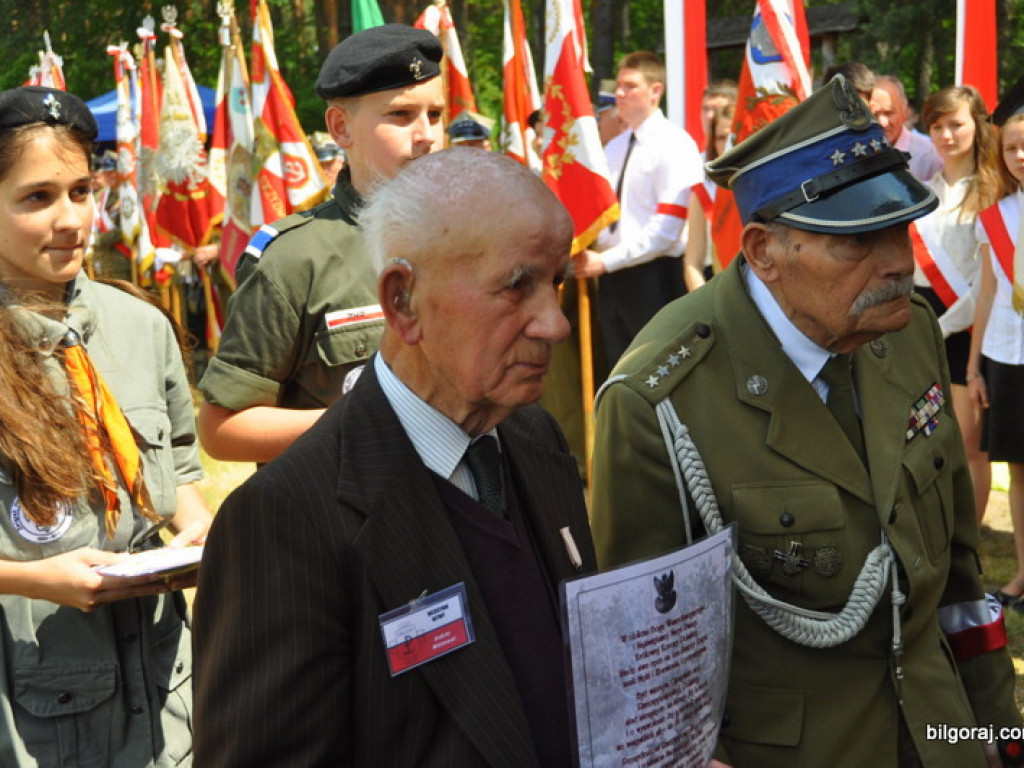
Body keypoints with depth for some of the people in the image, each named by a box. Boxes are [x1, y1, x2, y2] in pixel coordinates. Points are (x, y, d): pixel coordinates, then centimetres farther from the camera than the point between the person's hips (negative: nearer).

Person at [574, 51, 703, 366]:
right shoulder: (613, 148, 16)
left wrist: (606, 261, -16)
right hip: (611, 277, 7)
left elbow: (667, 228, -16)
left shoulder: (674, 145, -8)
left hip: (652, 278, -7)